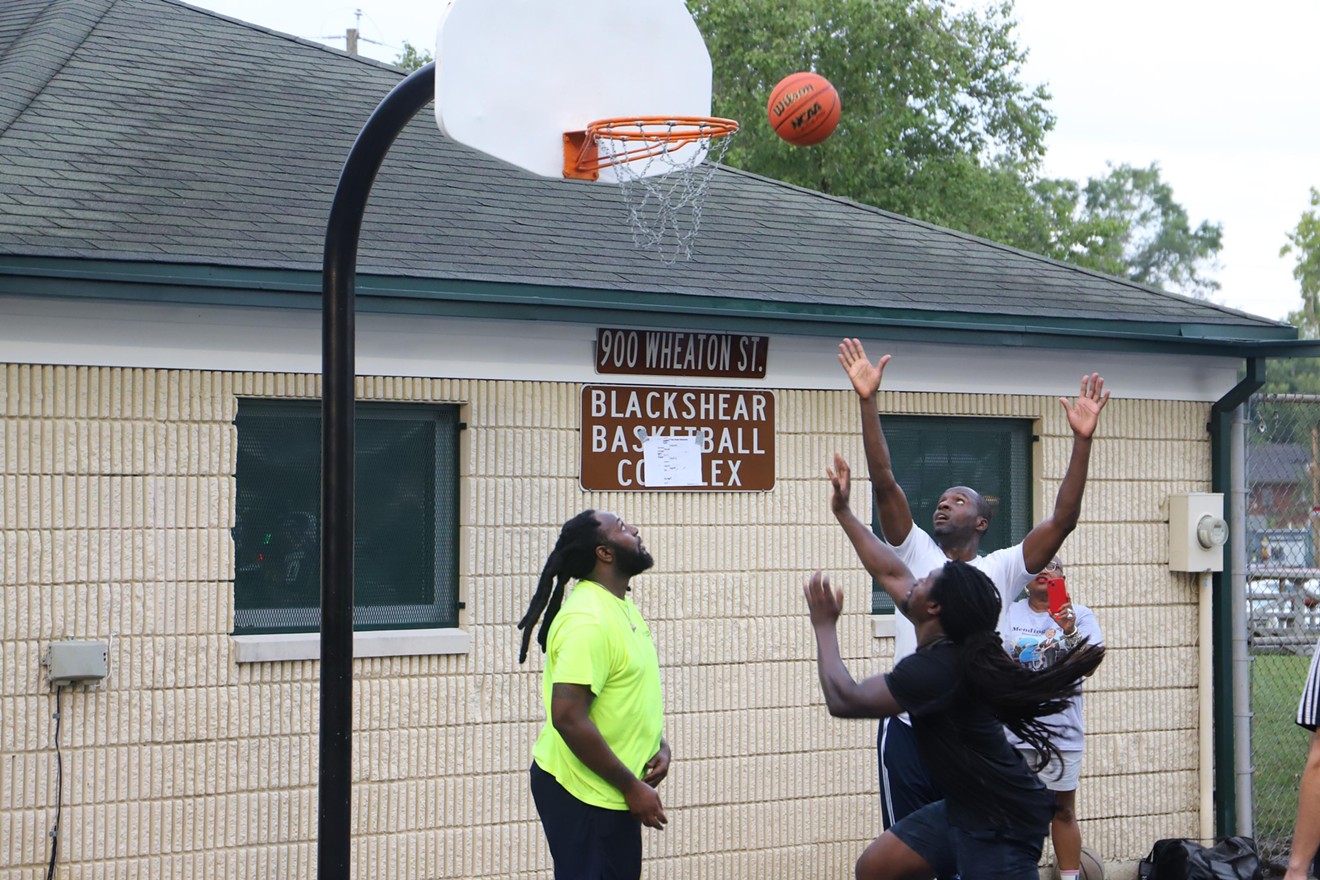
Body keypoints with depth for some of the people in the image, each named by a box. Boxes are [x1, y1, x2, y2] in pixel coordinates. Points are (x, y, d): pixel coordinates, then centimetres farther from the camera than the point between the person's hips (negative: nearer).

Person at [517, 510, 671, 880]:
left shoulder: (622, 605, 9)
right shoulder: (587, 620, -22)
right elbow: (568, 717, -28)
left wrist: (660, 744, 3)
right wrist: (632, 787, -21)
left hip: (614, 793, 10)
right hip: (580, 794, -10)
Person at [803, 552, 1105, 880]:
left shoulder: (934, 668, -27)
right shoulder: (944, 644, 0)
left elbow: (844, 701, -22)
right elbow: (890, 572, 14)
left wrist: (824, 626, -12)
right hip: (964, 805, 9)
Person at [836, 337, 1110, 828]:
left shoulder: (1001, 570, 5)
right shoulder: (915, 554, 5)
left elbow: (1063, 520, -5)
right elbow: (883, 482, -5)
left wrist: (1082, 440, -13)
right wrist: (868, 401, -14)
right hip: (910, 734, -1)